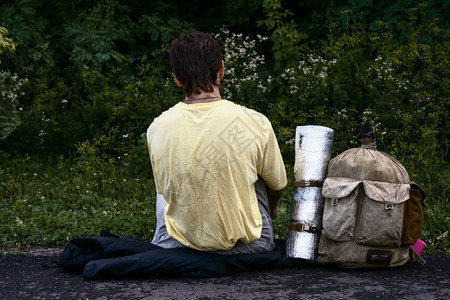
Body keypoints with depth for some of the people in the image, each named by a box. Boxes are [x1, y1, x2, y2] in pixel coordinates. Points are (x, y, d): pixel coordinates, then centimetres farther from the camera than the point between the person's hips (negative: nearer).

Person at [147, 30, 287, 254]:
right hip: (246, 246, -1)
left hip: (178, 246, 2)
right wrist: (271, 209, 27)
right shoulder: (255, 124, -18)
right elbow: (278, 185, 1)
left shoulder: (157, 129, -12)